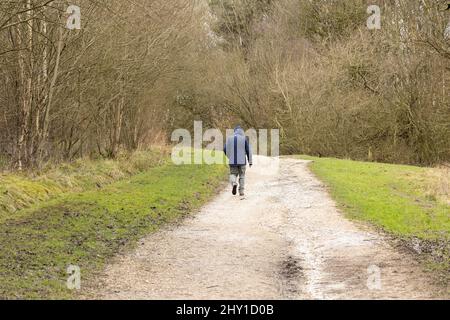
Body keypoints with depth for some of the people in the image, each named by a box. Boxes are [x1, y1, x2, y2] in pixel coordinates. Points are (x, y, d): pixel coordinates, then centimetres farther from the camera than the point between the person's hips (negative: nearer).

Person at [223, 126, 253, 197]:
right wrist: (250, 161, 4)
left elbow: (225, 149, 5)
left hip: (232, 161, 1)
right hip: (242, 161, -1)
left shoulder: (229, 139, 3)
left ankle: (234, 183, -18)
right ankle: (241, 192, 10)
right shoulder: (244, 139, -3)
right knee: (242, 176, 12)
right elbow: (248, 150, -4)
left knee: (233, 174, 13)